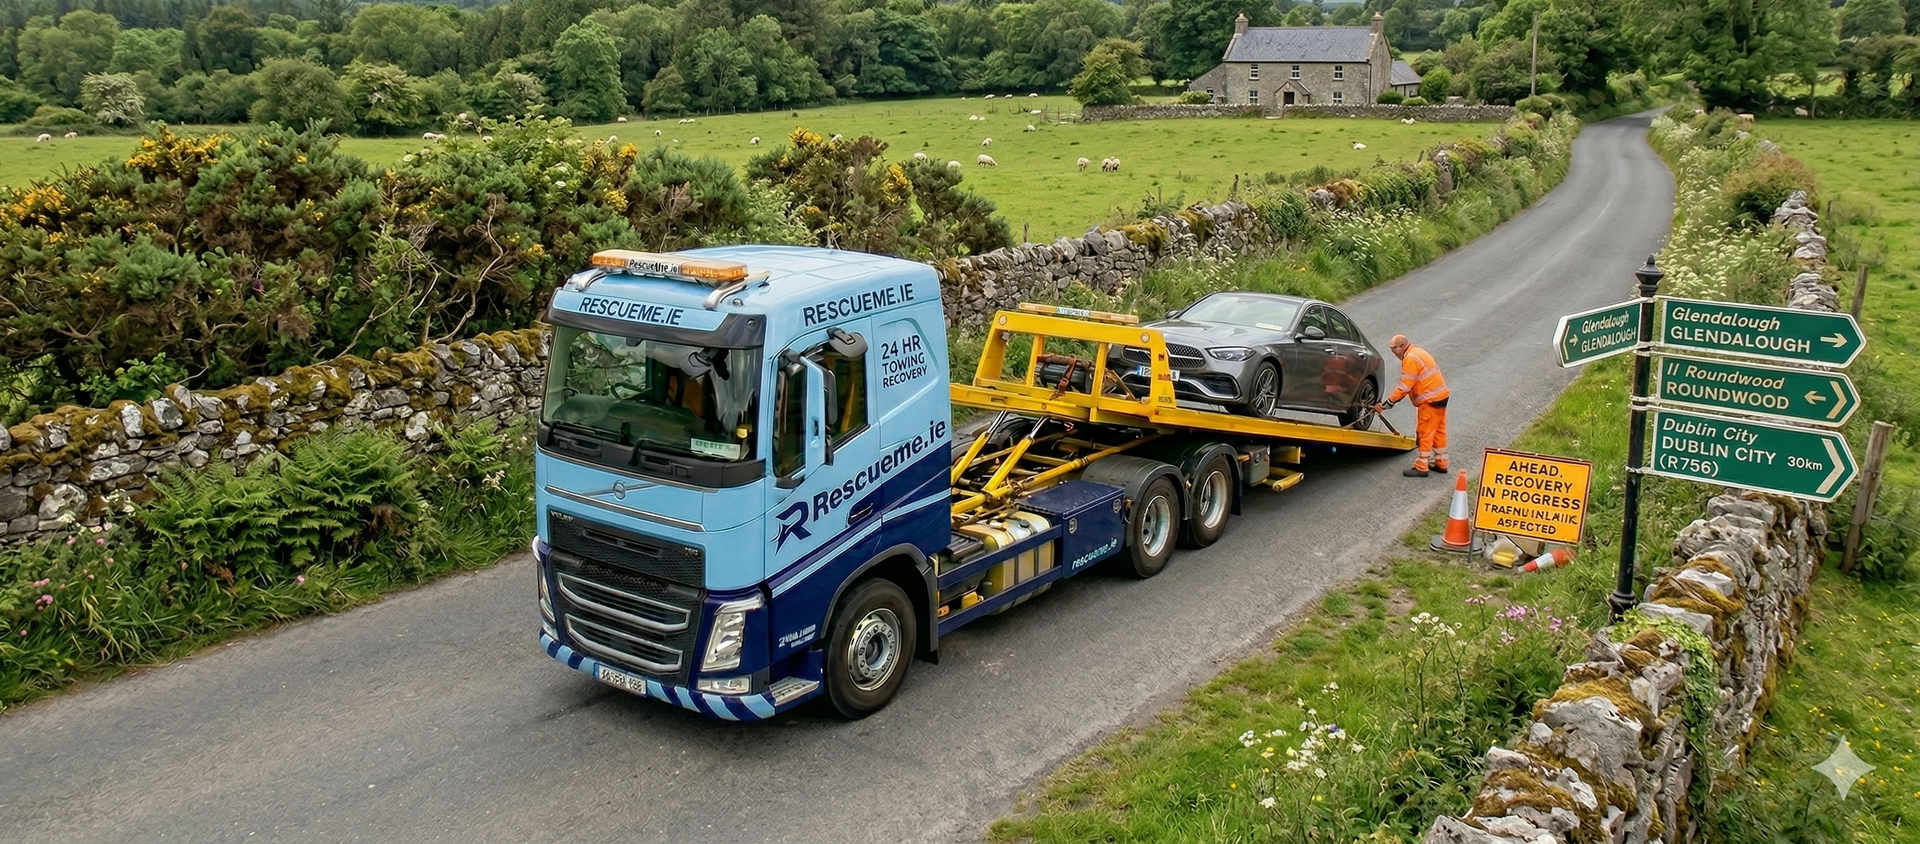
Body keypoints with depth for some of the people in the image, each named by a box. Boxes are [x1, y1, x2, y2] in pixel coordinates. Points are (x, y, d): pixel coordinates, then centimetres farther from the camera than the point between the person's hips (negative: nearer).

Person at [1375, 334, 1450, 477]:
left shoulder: (1410, 359, -18)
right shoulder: (1417, 352, 13)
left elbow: (1403, 388, -20)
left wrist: (1385, 405, -15)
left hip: (1430, 400, -10)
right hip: (1441, 395, 10)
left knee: (1425, 433, -4)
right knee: (1438, 431, 17)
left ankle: (1421, 468, 0)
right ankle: (1441, 463, 25)